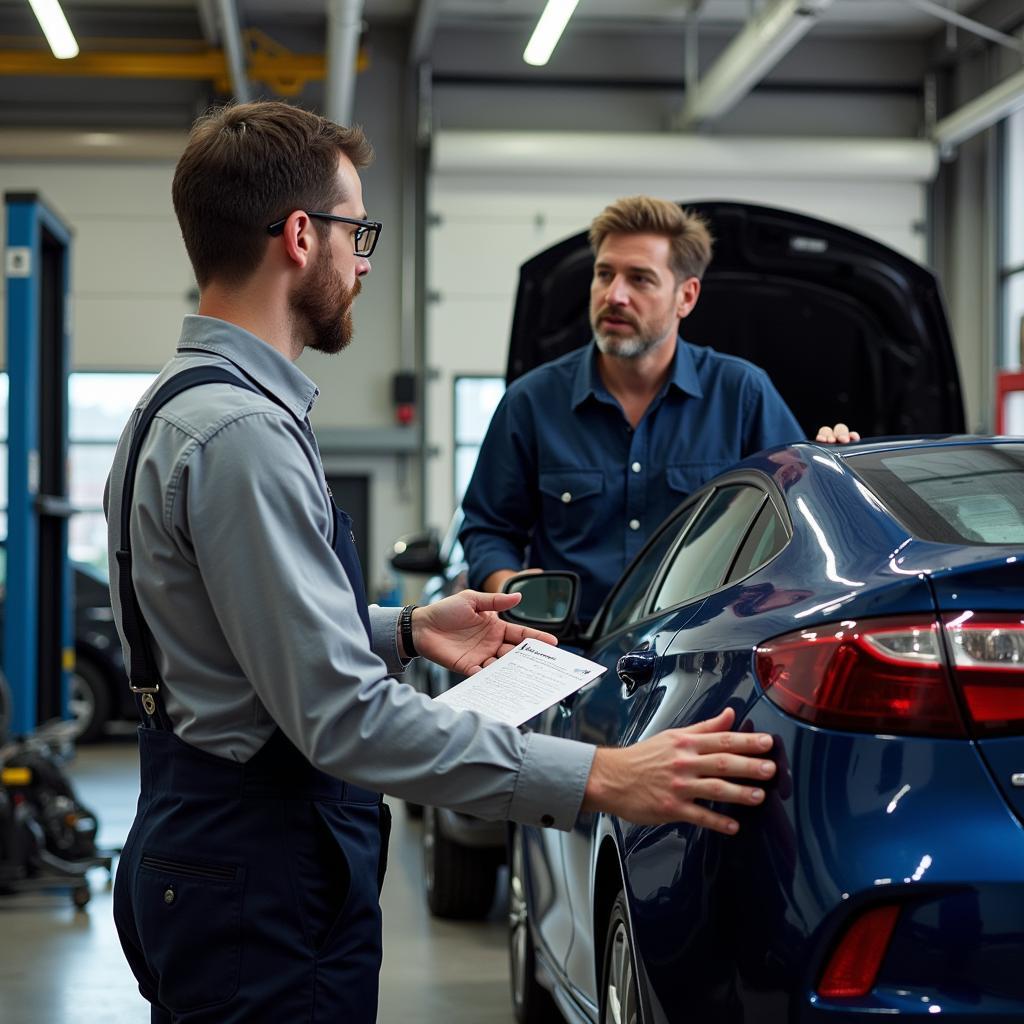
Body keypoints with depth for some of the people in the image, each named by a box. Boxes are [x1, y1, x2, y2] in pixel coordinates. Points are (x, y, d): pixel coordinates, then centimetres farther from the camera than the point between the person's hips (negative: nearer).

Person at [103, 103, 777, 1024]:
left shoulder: (181, 405, 12)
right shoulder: (242, 432, -23)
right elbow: (343, 714, -28)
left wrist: (405, 629, 16)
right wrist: (594, 778, -29)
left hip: (195, 862, 11)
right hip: (264, 887, -11)